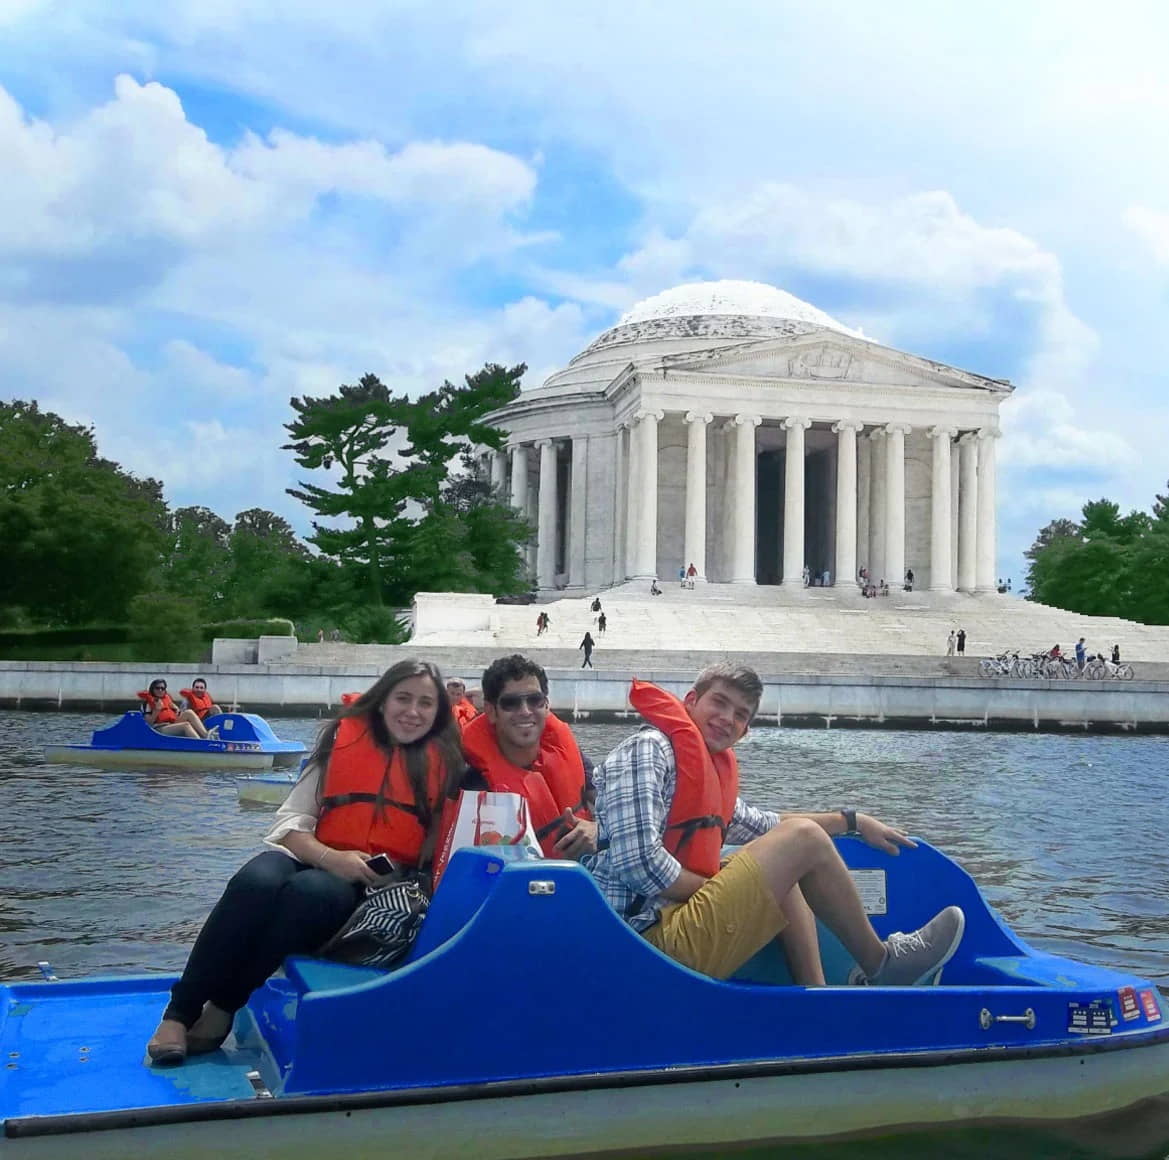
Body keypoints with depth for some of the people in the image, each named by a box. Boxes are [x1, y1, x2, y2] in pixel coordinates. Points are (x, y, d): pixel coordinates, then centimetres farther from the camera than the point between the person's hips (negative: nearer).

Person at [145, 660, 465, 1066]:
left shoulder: (443, 762, 7)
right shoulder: (345, 740, 8)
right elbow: (291, 820, 3)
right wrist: (330, 857, -14)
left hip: (375, 888, -1)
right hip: (315, 860, 1)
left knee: (310, 891, -35)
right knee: (255, 883, -33)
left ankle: (223, 1007, -20)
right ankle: (180, 1012, -22)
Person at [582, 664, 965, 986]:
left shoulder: (710, 768, 19)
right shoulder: (647, 750, -9)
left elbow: (764, 825, 34)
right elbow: (638, 864, -21)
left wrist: (852, 820, 35)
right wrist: (719, 889, -8)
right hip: (656, 939, -11)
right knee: (802, 842, -9)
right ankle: (880, 966, 10)